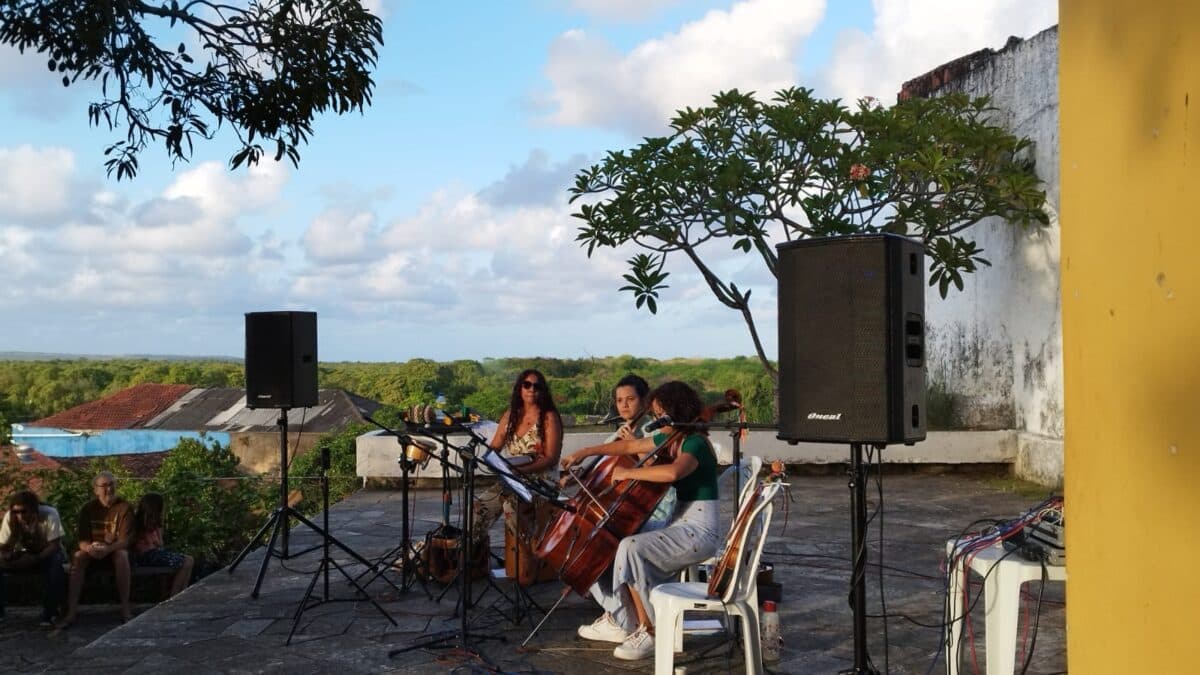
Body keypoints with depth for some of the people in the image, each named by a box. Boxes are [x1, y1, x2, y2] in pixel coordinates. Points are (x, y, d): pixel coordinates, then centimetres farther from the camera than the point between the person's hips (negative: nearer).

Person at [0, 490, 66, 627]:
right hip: (24, 554, 3)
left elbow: (54, 545, -25)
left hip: (47, 554, -3)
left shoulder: (50, 514, -26)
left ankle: (49, 613, -27)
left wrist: (35, 559, -41)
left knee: (57, 562, -37)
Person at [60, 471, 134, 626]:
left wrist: (108, 549, -36)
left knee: (122, 555, -35)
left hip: (115, 550, -2)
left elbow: (125, 540, -15)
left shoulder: (124, 507, -8)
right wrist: (88, 548, -32)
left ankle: (125, 609, -34)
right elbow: (82, 540, -6)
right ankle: (72, 611, -32)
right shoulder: (88, 509, -1)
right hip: (93, 552, 2)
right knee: (78, 557, -29)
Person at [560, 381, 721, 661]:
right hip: (680, 525, 10)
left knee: (631, 547, -25)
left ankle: (651, 631, -13)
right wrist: (586, 452, 16)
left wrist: (628, 472, -27)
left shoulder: (696, 443, -18)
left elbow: (672, 472, -40)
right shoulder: (670, 439, 9)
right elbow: (629, 445, 22)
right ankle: (621, 623, 15)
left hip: (700, 532, -10)